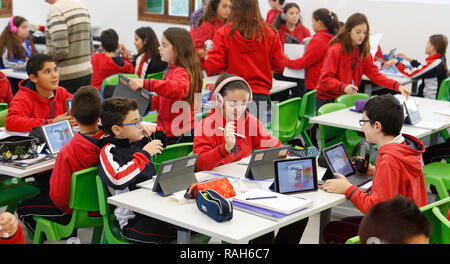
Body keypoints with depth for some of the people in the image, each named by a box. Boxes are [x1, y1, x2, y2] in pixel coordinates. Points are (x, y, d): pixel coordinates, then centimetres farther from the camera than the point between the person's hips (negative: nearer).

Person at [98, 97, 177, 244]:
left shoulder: (139, 142, 14)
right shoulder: (108, 152, -7)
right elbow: (118, 180, -29)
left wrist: (154, 130, 14)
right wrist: (144, 154, -19)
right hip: (133, 222, -8)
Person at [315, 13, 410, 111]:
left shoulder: (363, 51, 4)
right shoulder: (336, 49, -15)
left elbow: (375, 74, 0)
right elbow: (325, 79, -20)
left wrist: (397, 86, -13)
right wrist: (344, 87, -37)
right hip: (327, 100, -5)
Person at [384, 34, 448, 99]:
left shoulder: (434, 63, -24)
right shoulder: (441, 60, 6)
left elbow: (411, 73, -21)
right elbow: (423, 69, 23)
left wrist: (396, 62, -12)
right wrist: (409, 59, 20)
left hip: (429, 99, -9)